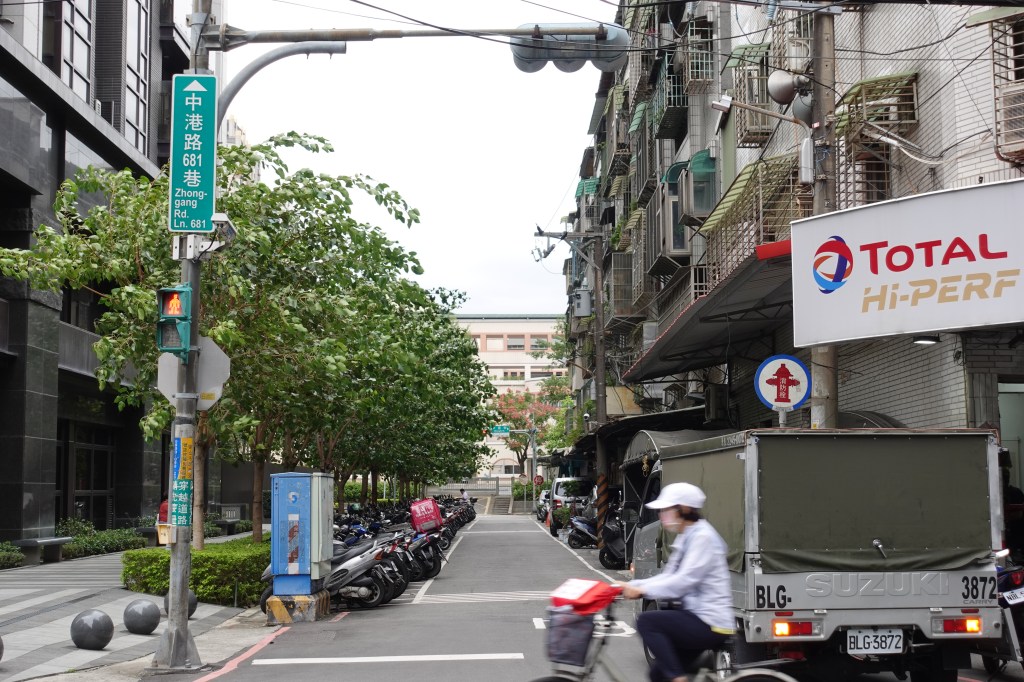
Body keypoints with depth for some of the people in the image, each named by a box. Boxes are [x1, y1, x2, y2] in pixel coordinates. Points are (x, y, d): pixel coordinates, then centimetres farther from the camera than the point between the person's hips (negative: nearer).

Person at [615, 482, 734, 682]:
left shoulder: (703, 536, -14)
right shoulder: (685, 538, 15)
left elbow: (684, 581, -23)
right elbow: (668, 577, 13)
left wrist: (642, 591, -22)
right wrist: (631, 586, 1)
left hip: (711, 623, -10)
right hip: (697, 617, 10)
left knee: (647, 621, -18)